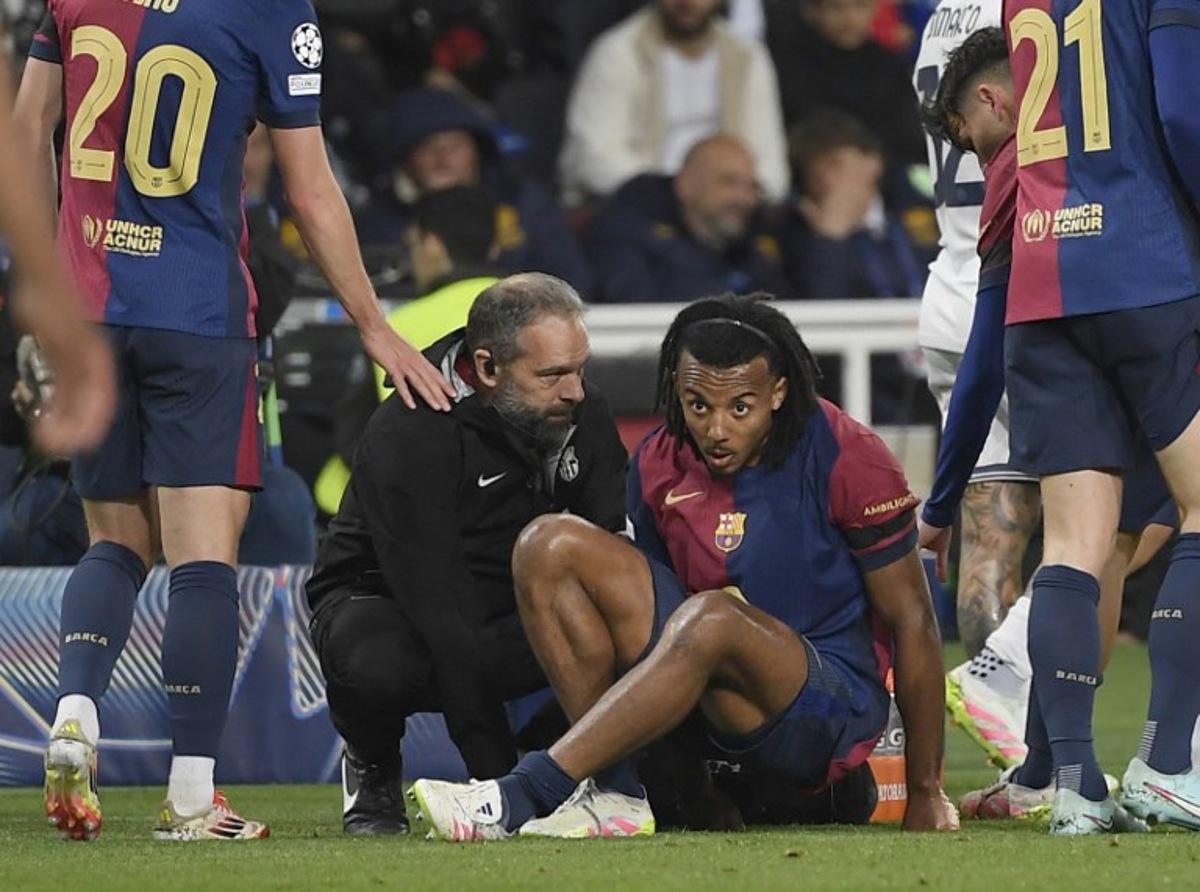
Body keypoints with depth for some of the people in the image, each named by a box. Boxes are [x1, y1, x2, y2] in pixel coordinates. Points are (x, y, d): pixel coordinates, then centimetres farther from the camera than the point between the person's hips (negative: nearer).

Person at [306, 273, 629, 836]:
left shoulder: (584, 420, -6)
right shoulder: (411, 435, -25)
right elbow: (437, 606, -31)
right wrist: (500, 775, -37)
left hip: (509, 621, 5)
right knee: (379, 665, -40)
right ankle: (372, 768, -4)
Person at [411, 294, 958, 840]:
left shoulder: (845, 461, -11)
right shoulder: (658, 465, 3)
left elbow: (912, 622, -6)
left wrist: (924, 794, -7)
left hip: (834, 706, -6)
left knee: (710, 617, -38)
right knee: (550, 546, -9)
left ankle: (522, 796, -40)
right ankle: (612, 795, -22)